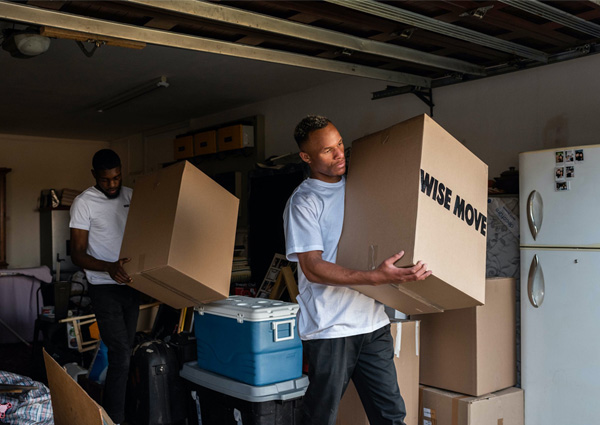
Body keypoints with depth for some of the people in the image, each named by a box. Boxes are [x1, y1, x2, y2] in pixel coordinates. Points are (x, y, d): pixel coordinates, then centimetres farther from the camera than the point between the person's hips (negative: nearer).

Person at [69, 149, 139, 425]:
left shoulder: (131, 196, 7)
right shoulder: (84, 203, -9)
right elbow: (77, 254, -12)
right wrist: (109, 267, -29)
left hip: (131, 285, 5)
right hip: (105, 288, -5)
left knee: (124, 353, 12)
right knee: (121, 355, -11)